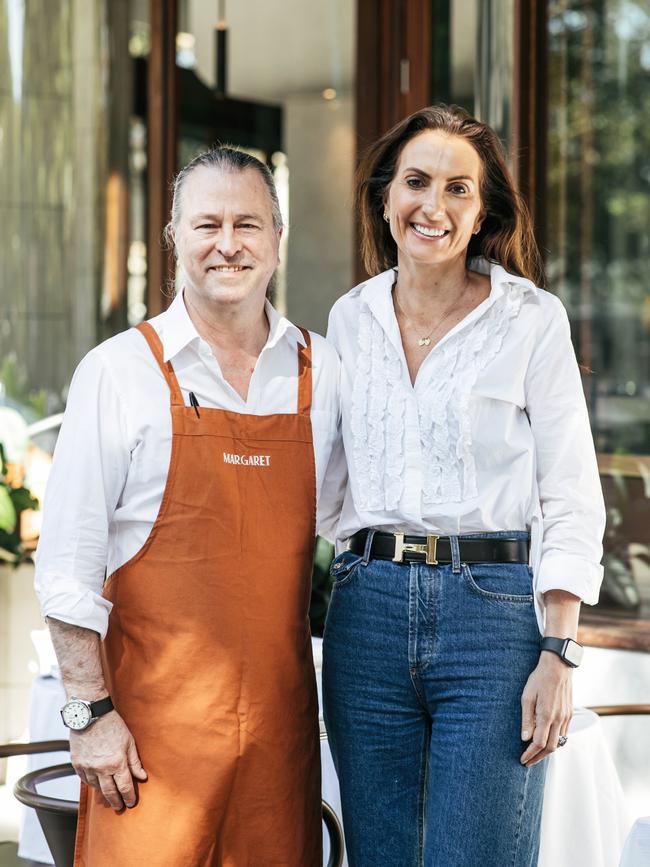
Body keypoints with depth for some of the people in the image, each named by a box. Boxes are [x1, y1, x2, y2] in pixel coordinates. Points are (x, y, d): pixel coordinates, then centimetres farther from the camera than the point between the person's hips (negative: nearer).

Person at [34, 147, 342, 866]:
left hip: (280, 713, 3)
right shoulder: (118, 372, -4)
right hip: (153, 717, -3)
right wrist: (91, 710, -9)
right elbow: (66, 565, -5)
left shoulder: (321, 370, 6)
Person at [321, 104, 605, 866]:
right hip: (368, 610, 4)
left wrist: (559, 655, -11)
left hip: (494, 610, -4)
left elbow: (571, 499, -4)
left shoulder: (532, 319, -2)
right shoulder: (350, 319, 10)